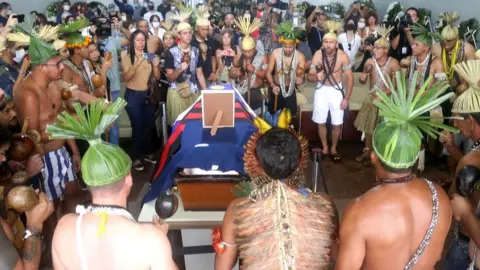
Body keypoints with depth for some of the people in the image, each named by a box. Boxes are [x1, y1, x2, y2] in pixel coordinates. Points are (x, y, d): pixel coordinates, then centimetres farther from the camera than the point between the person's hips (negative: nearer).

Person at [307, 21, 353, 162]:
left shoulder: (343, 56, -18)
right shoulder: (318, 55, -15)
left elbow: (350, 78, -10)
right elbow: (310, 76, -11)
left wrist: (347, 98, -12)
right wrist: (316, 76, -35)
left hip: (337, 90, -1)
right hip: (321, 90, 1)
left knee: (337, 124, 4)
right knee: (321, 122, 9)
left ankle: (333, 148, 27)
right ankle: (325, 148, 29)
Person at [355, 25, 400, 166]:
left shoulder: (393, 63, -16)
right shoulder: (370, 61, -5)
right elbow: (362, 82, 3)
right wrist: (363, 76, -20)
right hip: (371, 97, 4)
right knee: (369, 125, 15)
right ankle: (367, 150, 30)